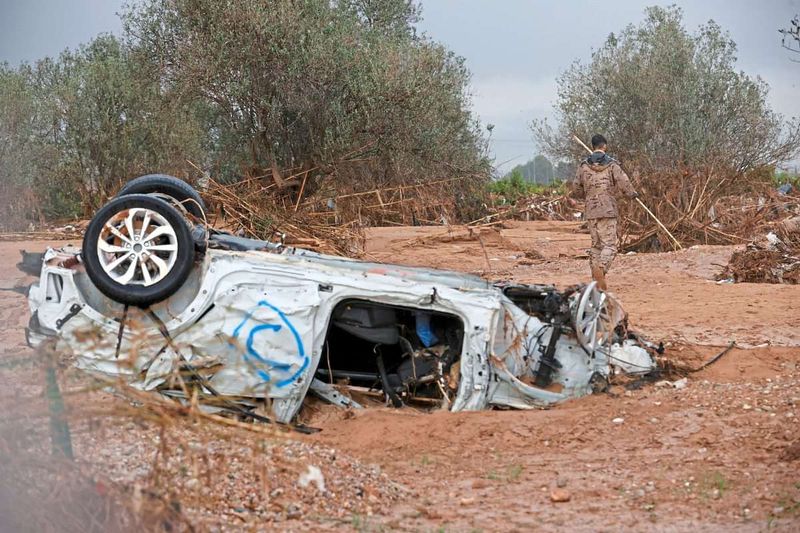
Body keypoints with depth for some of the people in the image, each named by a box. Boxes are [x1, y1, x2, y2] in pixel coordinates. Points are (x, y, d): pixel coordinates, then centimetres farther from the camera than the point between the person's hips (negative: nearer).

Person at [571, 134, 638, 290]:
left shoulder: (584, 166, 4)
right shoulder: (612, 164, -4)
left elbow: (576, 190, 8)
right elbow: (623, 183, -10)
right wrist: (633, 194, 10)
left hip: (591, 211, 4)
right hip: (608, 210, -4)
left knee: (596, 245, 13)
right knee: (609, 245, -4)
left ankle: (596, 280, 12)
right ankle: (600, 269, -31)